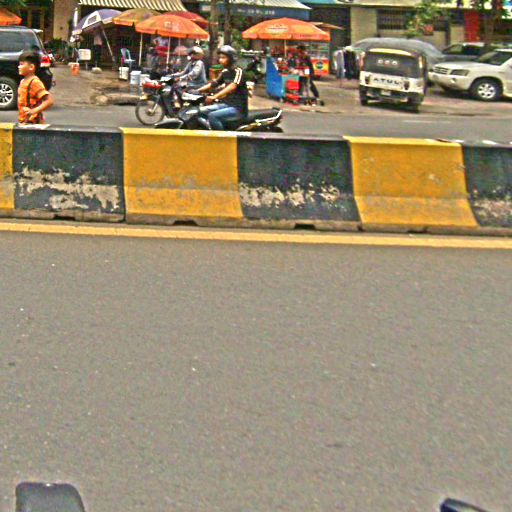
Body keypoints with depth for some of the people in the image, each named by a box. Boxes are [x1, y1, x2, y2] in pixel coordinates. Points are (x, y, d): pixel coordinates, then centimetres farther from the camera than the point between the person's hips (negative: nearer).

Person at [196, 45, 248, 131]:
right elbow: (214, 83, 16)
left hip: (238, 108, -9)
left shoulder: (238, 71, -13)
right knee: (201, 111, 1)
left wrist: (214, 97, -41)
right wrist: (196, 91, 2)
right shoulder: (225, 72, 13)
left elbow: (232, 87, -28)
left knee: (212, 116, -28)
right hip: (226, 104, 9)